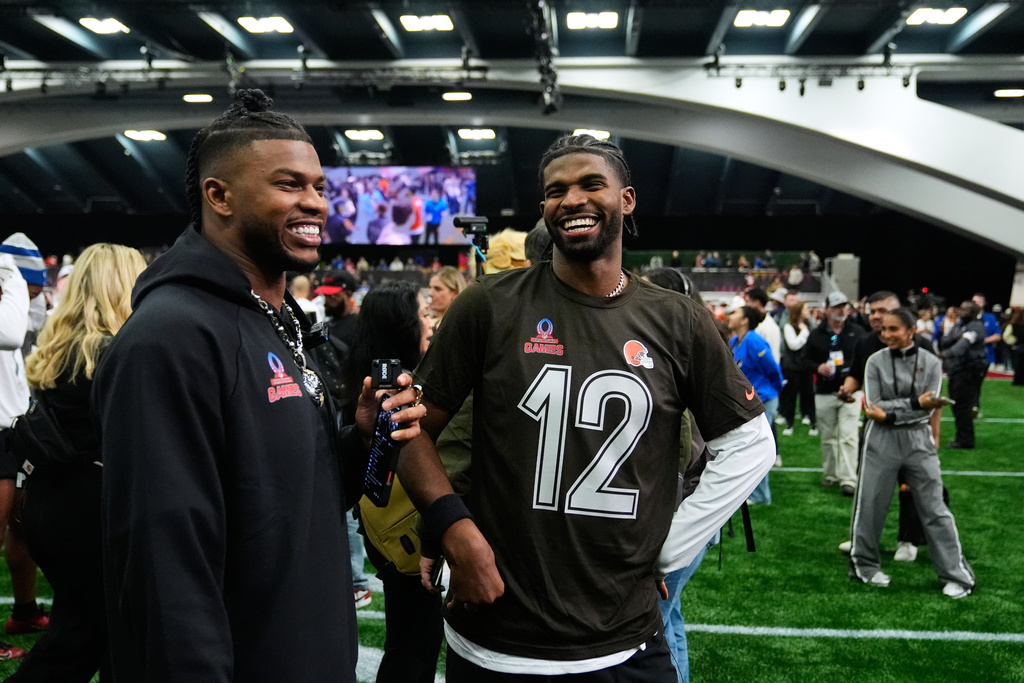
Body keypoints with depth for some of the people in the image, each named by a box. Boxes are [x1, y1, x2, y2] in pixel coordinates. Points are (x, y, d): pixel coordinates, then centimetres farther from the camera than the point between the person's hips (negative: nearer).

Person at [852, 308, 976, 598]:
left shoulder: (931, 363, -2)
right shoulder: (875, 361, -3)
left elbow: (927, 408, -9)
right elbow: (873, 406, -11)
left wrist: (889, 414, -18)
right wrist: (914, 402, -18)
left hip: (918, 439, 0)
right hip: (881, 440, 0)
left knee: (934, 508, 2)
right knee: (870, 505, 7)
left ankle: (956, 575, 11)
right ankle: (864, 565, 25)